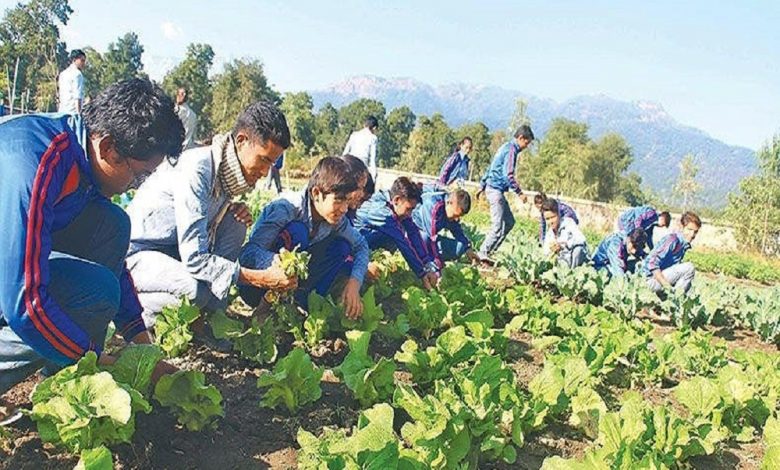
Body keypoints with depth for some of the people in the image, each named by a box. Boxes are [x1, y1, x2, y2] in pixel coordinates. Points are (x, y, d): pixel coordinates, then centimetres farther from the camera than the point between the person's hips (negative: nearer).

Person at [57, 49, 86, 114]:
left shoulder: (63, 73, 17)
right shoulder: (77, 74, -9)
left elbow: (61, 96, 20)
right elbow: (77, 97, -17)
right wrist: (78, 113, -18)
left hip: (61, 111, 9)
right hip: (73, 113, -9)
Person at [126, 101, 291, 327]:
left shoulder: (229, 168, -3)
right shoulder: (197, 171, -29)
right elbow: (194, 258, -32)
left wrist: (237, 209, -10)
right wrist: (260, 278, -32)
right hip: (136, 252, -9)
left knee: (235, 223, -6)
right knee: (196, 291, -34)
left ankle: (212, 315, -3)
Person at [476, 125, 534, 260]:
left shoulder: (506, 147, 18)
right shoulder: (511, 150, -13)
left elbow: (490, 168, 23)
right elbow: (508, 175, -21)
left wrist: (482, 186, 27)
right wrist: (519, 192, -15)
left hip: (491, 187, 10)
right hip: (496, 189, -10)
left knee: (509, 222, 13)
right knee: (498, 227, -10)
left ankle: (490, 251, 12)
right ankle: (482, 255, -6)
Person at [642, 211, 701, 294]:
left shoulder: (685, 244, 8)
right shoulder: (673, 239, -20)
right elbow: (652, 262, -29)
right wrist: (666, 285, -30)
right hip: (652, 279, -10)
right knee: (689, 268, -21)